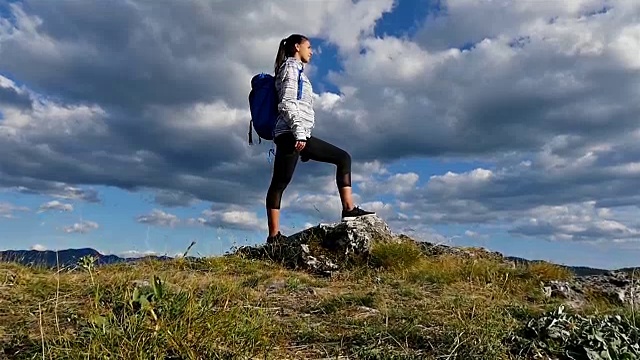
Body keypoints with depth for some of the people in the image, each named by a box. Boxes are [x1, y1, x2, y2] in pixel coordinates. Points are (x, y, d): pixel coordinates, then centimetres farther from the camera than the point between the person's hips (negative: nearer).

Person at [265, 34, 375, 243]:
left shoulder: (296, 70, 30)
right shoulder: (291, 67, 1)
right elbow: (287, 103, -13)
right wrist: (299, 133, -21)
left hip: (300, 134, 10)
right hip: (291, 133, -10)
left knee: (343, 157, 5)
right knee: (280, 182, -11)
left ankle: (349, 209, -4)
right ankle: (274, 235, -10)